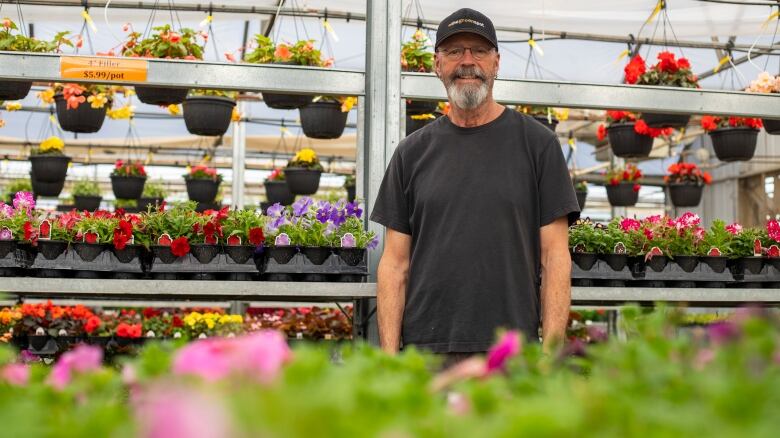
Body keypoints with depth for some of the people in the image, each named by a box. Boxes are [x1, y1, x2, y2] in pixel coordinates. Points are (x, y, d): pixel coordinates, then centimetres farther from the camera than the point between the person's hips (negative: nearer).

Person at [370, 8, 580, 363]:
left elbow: (555, 258, 1)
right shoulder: (412, 153, 10)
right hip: (425, 350, 2)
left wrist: (551, 355, -8)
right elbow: (395, 263, 8)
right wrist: (389, 356, -1)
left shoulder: (537, 144, 4)